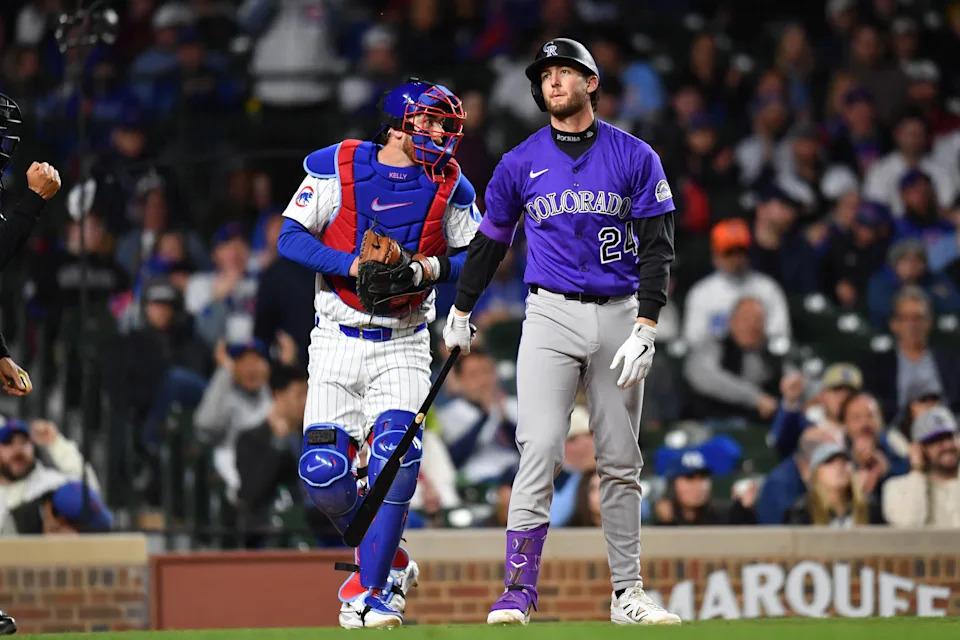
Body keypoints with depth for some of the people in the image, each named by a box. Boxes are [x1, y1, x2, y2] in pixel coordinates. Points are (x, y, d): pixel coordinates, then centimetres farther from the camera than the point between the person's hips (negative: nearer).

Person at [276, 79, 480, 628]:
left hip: (403, 345, 0)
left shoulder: (449, 186, 1)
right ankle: (389, 560, 20)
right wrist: (355, 265, -20)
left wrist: (428, 268, -13)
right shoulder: (337, 167, -5)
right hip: (338, 340, 0)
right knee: (324, 474, -6)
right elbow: (291, 238, -7)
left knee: (395, 460, -19)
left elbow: (474, 255, 7)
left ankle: (374, 589, -9)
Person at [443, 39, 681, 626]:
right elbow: (491, 240, 20)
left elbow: (657, 248, -1)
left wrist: (645, 329, -11)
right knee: (541, 449, -14)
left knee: (621, 462, 6)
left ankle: (628, 594, 12)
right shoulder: (521, 163, 5)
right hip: (552, 314, -1)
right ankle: (519, 590, -15)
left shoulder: (636, 158, 2)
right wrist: (460, 311, 26)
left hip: (620, 316, 1)